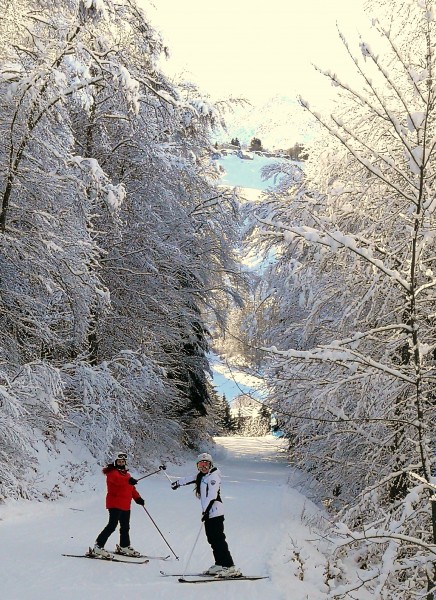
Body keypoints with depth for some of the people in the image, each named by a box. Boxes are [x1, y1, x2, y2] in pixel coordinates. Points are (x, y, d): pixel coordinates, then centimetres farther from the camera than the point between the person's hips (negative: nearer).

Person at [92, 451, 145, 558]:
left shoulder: (126, 474, 20)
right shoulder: (112, 473, -7)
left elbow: (132, 488, 20)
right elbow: (117, 479, -31)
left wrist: (137, 497, 3)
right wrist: (128, 480, -49)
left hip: (126, 506, 9)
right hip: (115, 504, -8)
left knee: (125, 527, 16)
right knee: (112, 525, -15)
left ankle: (124, 547, 30)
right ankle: (98, 546, -9)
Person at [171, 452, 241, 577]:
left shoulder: (213, 476, -11)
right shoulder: (202, 476, 17)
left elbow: (212, 495, -21)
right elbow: (190, 479, 36)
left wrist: (206, 510, -27)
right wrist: (178, 482, 49)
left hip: (215, 512, -9)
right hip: (209, 513, 9)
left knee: (218, 540, -13)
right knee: (212, 540, 9)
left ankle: (230, 567, -15)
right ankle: (219, 565, 14)